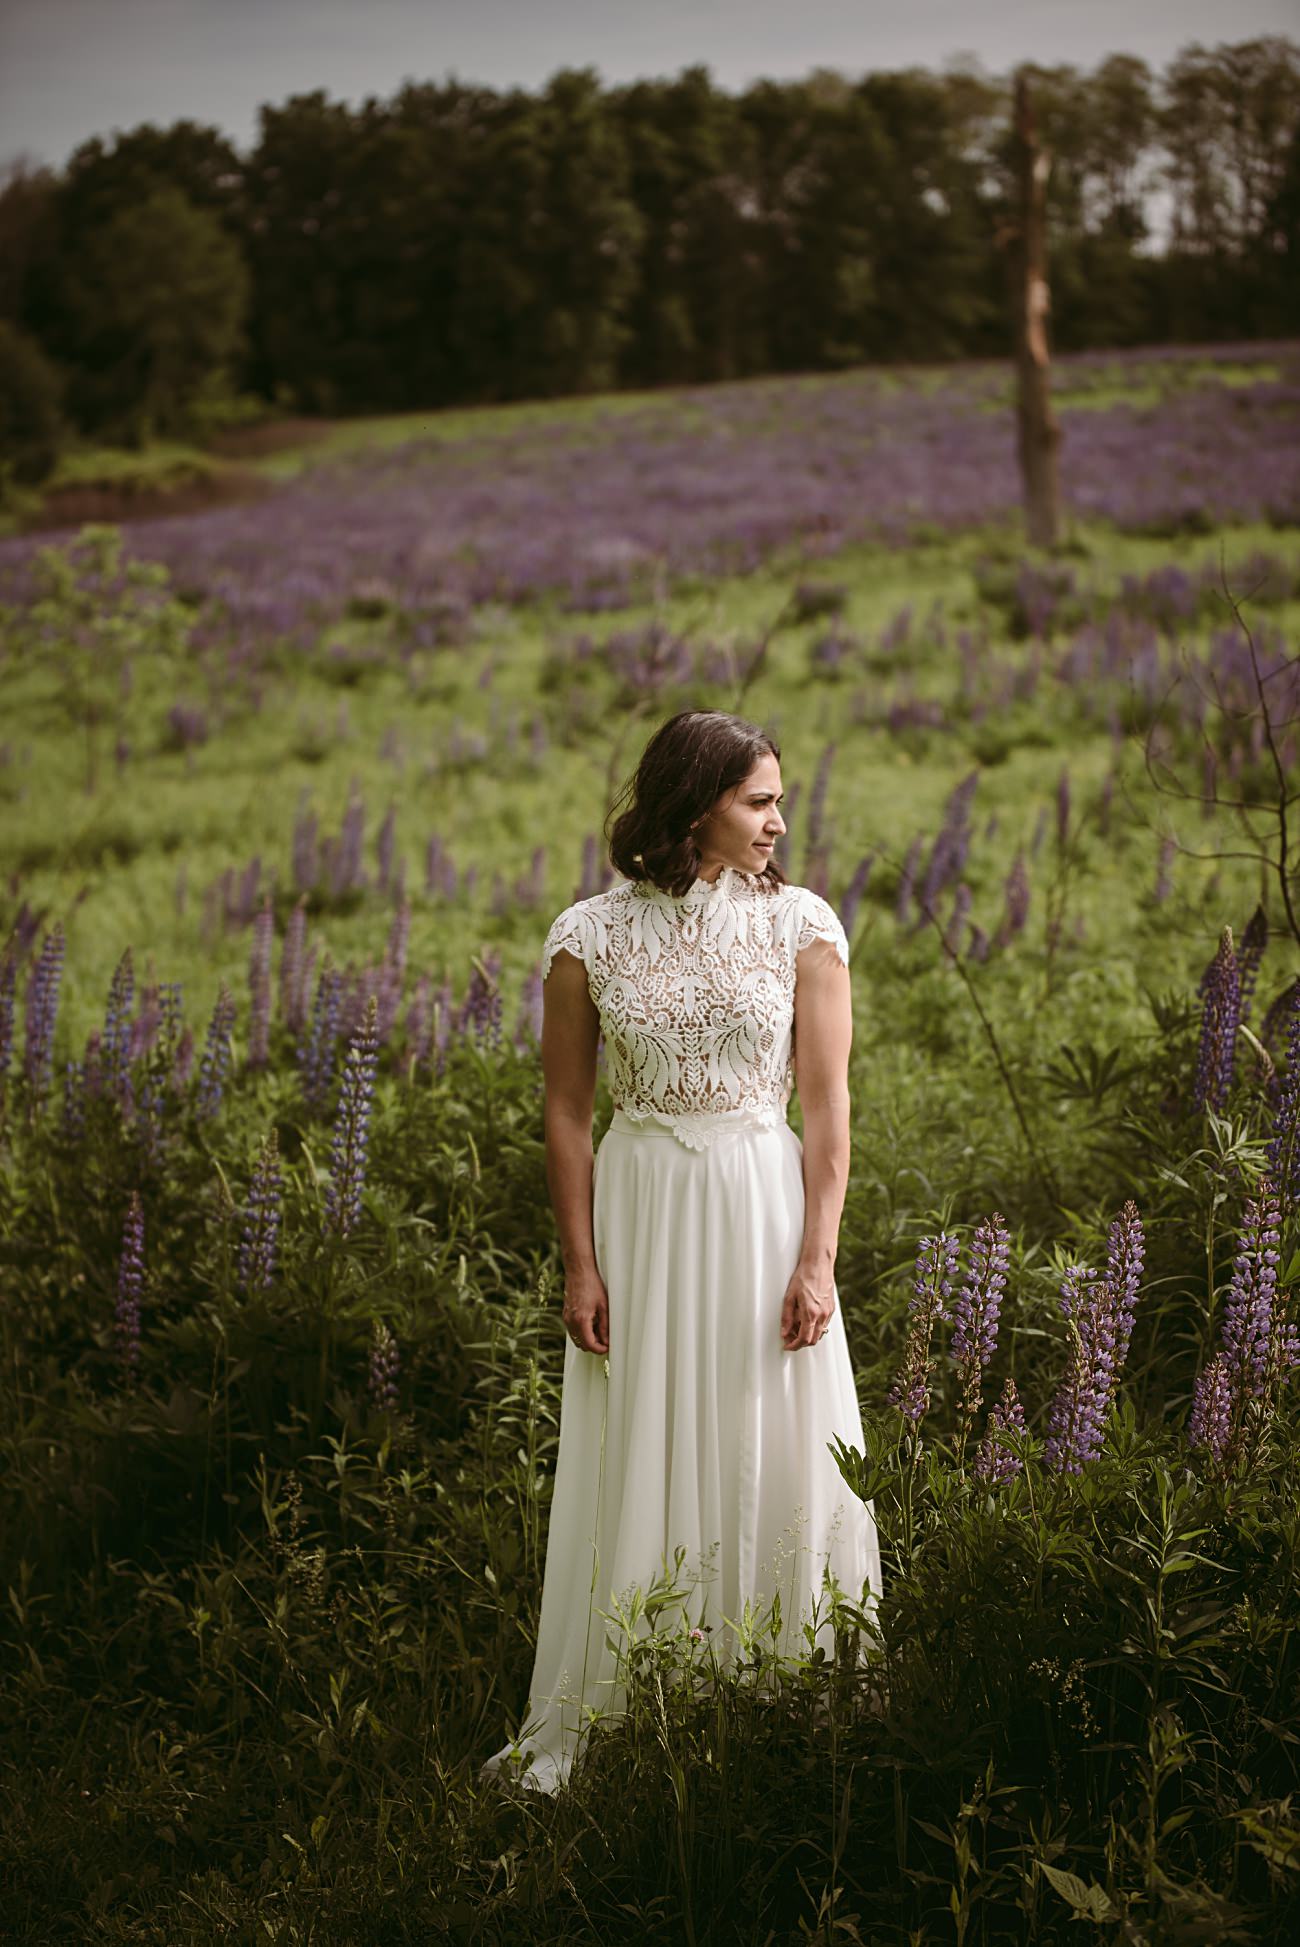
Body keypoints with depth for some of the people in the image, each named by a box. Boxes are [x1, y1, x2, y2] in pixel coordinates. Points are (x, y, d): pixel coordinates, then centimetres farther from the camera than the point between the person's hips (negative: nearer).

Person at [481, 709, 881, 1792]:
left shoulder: (801, 923, -1)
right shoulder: (591, 937, -2)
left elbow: (826, 1104, -2)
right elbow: (568, 1112, 2)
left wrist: (817, 1258, -10)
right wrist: (580, 1268, -3)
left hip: (764, 1212, 0)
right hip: (639, 1216, 0)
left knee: (773, 1462, 4)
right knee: (636, 1469, 6)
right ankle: (606, 1726, 17)